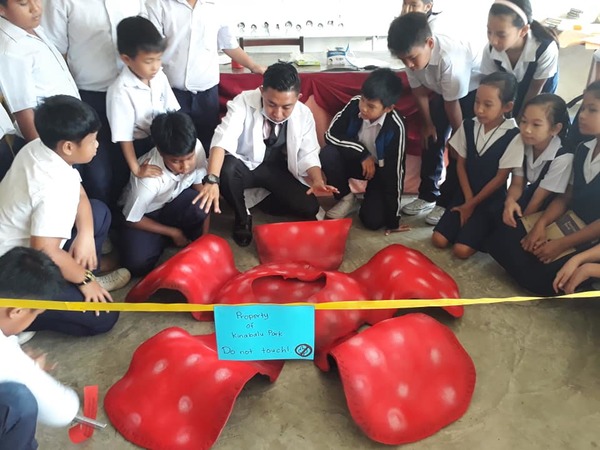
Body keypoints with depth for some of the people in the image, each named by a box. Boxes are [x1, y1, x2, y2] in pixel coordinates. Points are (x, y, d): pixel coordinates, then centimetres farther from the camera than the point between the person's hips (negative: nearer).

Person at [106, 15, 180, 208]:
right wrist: (136, 169, -22)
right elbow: (124, 136, -22)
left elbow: (173, 112, 3)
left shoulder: (160, 77, -8)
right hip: (137, 148, -5)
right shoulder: (120, 91, -25)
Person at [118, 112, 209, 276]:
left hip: (172, 203, 2)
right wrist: (173, 232, -11)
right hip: (144, 215, -2)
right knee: (137, 263, -26)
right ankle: (167, 236, 5)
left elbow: (201, 188, -11)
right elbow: (132, 220, -19)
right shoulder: (148, 178, -36)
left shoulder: (196, 148, -27)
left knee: (199, 206, -33)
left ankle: (192, 238, -1)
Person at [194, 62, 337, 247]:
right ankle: (242, 218, -8)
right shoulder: (243, 102, -23)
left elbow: (308, 154, -7)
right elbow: (223, 139, -35)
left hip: (277, 170, 2)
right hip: (244, 166, -2)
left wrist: (318, 181, -29)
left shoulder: (304, 115, -12)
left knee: (309, 207, -19)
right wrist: (212, 180, -51)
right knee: (227, 168, -37)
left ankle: (267, 200, 12)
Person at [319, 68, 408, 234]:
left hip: (382, 171, -3)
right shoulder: (355, 104, -22)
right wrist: (362, 153, -27)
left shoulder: (395, 127, -31)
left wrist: (393, 220, -23)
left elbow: (394, 172, -27)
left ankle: (371, 196, 15)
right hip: (358, 160, 4)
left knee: (372, 221, -21)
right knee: (327, 154, -27)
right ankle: (346, 198, -3)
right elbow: (331, 134, -17)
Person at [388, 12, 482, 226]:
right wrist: (429, 124, 2)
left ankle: (448, 201, 2)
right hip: (444, 90, 6)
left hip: (476, 89, -6)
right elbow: (419, 91, -5)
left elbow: (452, 105, -28)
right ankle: (427, 195, 15)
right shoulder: (414, 53, -22)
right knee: (432, 139, 3)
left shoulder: (450, 58, -41)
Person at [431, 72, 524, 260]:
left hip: (491, 200, -4)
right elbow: (461, 165, 1)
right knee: (438, 240, -6)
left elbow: (500, 178, -13)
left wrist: (472, 204, -8)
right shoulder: (468, 126, -4)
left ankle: (486, 231, 12)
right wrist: (468, 200, -8)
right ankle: (472, 223, 18)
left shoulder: (513, 136, -18)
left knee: (462, 250, -17)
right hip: (466, 194, 5)